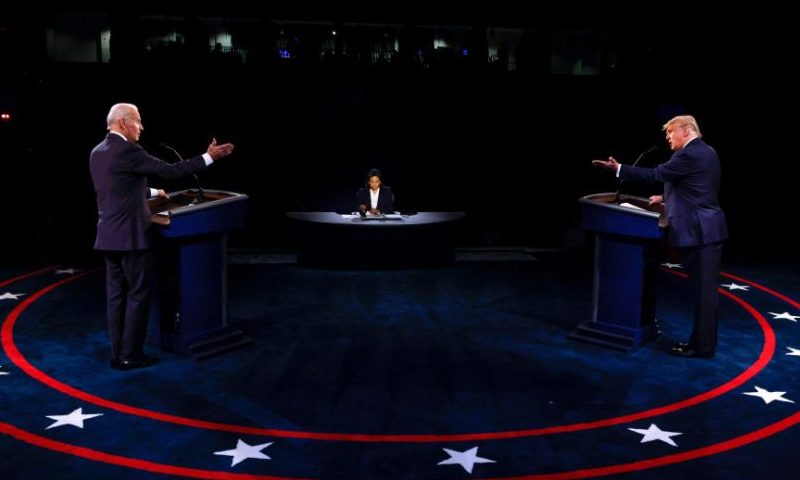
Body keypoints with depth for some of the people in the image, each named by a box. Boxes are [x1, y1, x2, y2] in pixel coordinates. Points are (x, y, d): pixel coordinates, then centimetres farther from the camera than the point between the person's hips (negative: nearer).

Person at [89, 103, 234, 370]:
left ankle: (118, 354, 15)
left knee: (116, 295, 10)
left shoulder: (97, 152, 12)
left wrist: (152, 193, 35)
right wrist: (208, 157, -8)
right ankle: (131, 356, 4)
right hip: (130, 236, -8)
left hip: (109, 236, 8)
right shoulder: (128, 151, -15)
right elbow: (170, 171, -15)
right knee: (138, 295, 0)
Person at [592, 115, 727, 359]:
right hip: (708, 228, 10)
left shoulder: (689, 155, -16)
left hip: (699, 231, -10)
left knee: (703, 290, -4)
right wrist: (668, 197, 21)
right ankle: (702, 340, 22)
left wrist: (619, 168, -12)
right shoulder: (705, 152, 15)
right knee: (705, 289, 14)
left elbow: (656, 174, -16)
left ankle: (702, 346, 3)